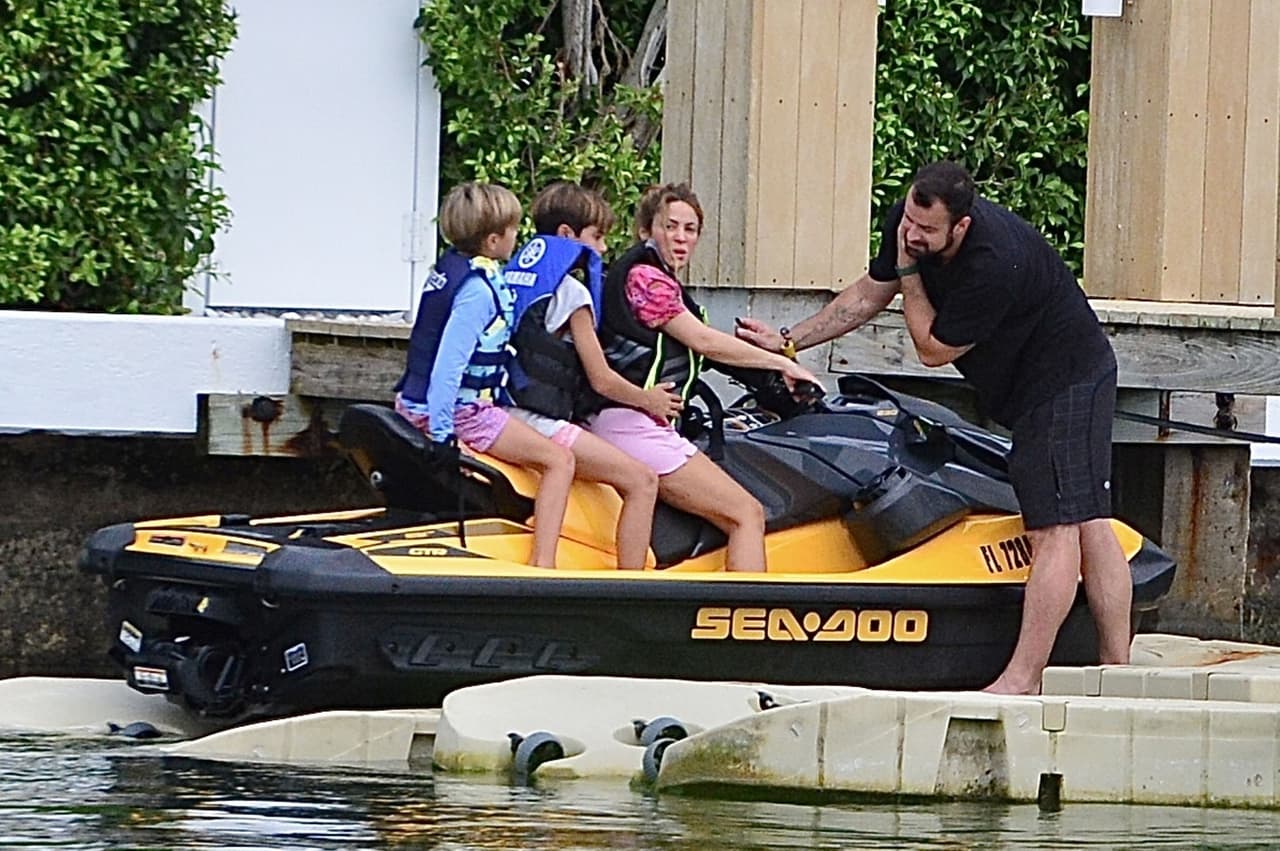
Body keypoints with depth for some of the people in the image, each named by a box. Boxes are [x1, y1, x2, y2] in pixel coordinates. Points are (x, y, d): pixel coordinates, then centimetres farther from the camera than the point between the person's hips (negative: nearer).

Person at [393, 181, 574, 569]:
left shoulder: (448, 267, 9)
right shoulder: (478, 288, -20)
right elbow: (450, 360, -27)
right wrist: (442, 432, -28)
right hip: (461, 412, -10)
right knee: (559, 460, -10)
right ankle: (542, 566, -21)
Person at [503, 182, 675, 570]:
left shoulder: (518, 274, 16)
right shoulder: (571, 292, -8)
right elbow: (602, 380, -8)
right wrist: (649, 400, 10)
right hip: (541, 422, -9)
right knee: (642, 481, -10)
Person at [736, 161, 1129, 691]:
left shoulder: (995, 263, -32)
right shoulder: (906, 224, -6)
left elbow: (933, 350, -20)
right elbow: (869, 294, 12)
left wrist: (908, 272, -18)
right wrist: (788, 341, 12)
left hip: (1064, 382, -10)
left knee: (1056, 526, -11)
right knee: (1086, 522, 9)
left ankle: (1023, 679, -15)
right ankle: (1117, 668, 11)